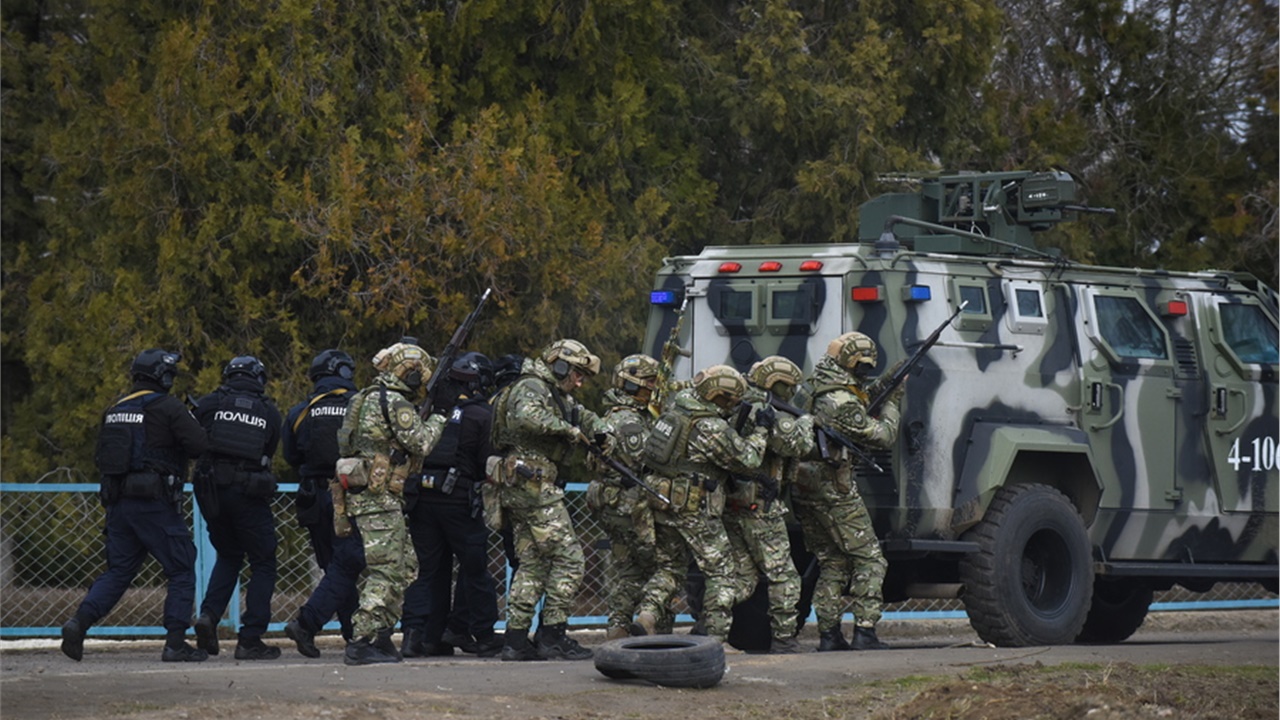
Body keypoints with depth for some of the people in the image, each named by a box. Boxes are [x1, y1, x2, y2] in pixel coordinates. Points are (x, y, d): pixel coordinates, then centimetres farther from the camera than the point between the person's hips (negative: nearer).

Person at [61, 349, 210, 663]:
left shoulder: (115, 409, 14)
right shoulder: (169, 408, -7)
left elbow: (100, 456, 18)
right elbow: (202, 446, -15)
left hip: (118, 503, 6)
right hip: (155, 504, -6)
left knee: (118, 571, 13)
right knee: (181, 570, 4)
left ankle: (80, 621, -8)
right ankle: (175, 643, -1)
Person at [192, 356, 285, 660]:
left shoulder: (210, 403, 4)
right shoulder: (269, 412, 7)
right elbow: (269, 452, 9)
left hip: (211, 490, 2)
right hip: (249, 493, -2)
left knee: (228, 556, 22)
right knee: (262, 564, 7)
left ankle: (209, 614, 1)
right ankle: (250, 640, 1)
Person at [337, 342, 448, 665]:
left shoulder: (368, 398, 18)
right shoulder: (395, 403, -12)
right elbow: (420, 443, -13)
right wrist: (437, 421, 5)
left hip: (362, 495, 10)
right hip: (378, 497, -10)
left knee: (405, 565, 15)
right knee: (385, 570, -10)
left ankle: (380, 635, 17)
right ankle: (361, 643, -15)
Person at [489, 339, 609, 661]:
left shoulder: (555, 394, 22)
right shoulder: (532, 388, -9)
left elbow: (582, 414, 30)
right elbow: (526, 416, -30)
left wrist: (600, 432, 10)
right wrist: (568, 430, -21)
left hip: (517, 489, 11)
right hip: (534, 486, -11)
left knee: (533, 564, 10)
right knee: (569, 559, -8)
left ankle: (515, 639, 8)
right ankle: (553, 636, -7)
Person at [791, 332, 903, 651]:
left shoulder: (811, 391, 9)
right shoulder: (842, 403, -18)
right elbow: (883, 436, -9)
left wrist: (873, 394, 15)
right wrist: (892, 402, 4)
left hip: (803, 491, 9)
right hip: (836, 493, -8)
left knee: (832, 564, 14)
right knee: (869, 561, 0)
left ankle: (829, 634, 10)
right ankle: (864, 632, -6)